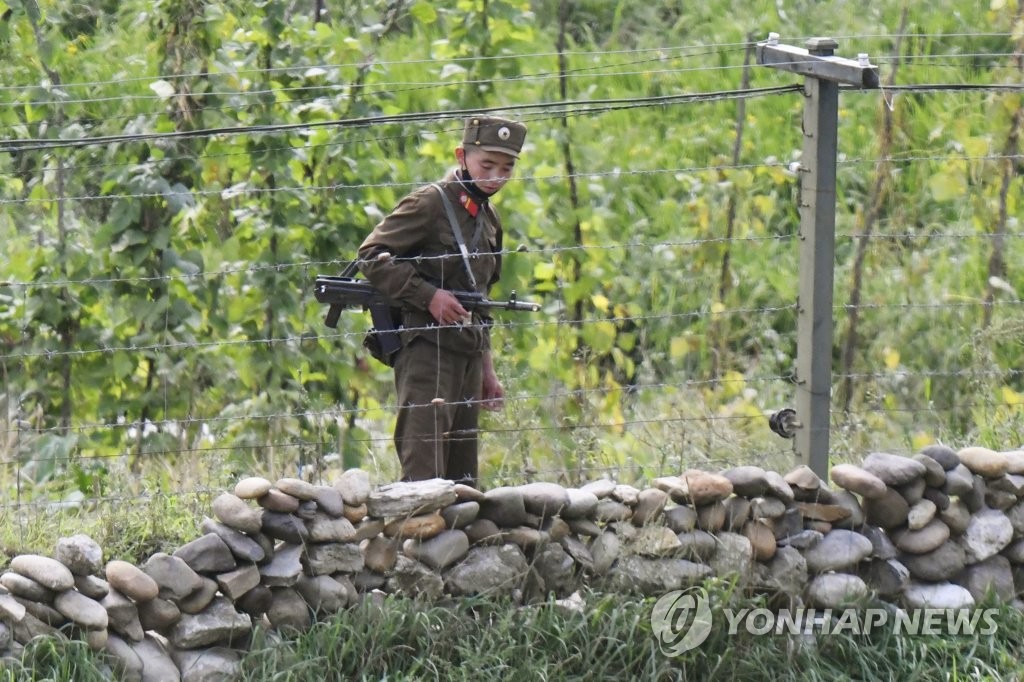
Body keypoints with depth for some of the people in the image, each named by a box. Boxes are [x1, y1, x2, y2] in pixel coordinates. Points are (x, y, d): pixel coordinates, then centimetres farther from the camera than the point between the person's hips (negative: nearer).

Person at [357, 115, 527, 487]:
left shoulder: (489, 218, 19)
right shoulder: (430, 203, -6)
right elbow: (371, 255, -11)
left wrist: (487, 371, 22)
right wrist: (429, 295, -18)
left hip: (468, 354, 8)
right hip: (427, 348, -8)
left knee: (463, 478, 8)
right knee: (425, 469, -16)